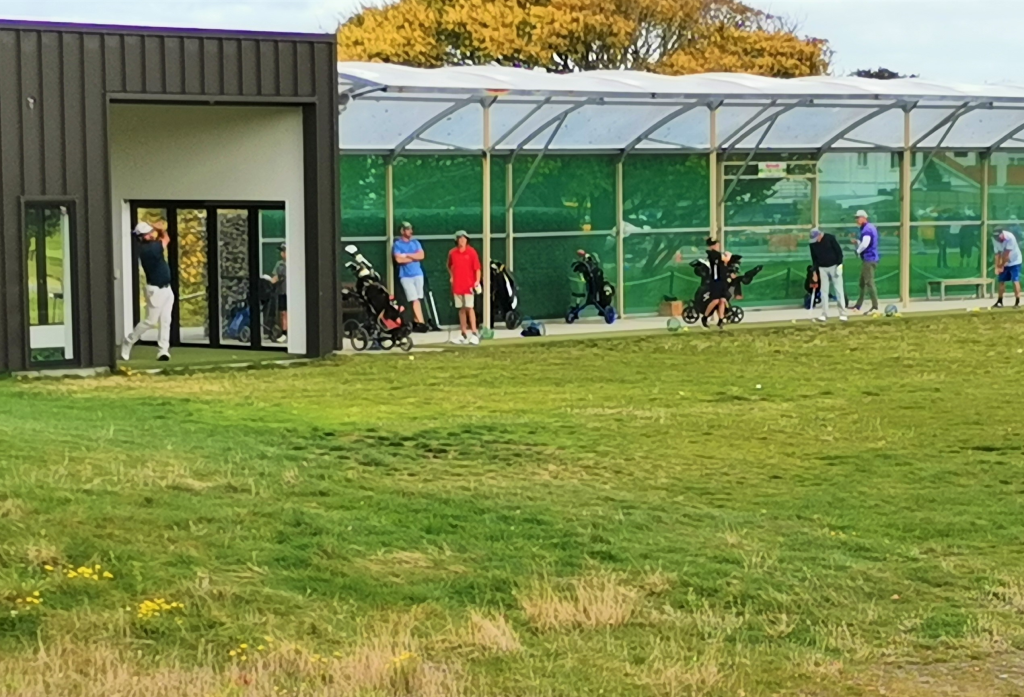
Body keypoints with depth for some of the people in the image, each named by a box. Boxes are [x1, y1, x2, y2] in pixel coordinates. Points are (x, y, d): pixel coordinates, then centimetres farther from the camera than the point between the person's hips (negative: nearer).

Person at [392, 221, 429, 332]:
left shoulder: (416, 243, 13)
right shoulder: (397, 244, -1)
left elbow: (421, 255, -1)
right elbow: (398, 259, -15)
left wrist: (407, 255, -8)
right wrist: (414, 257, -6)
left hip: (418, 274, 5)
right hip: (406, 276, -5)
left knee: (418, 299, 4)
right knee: (414, 300, -11)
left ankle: (416, 322, 13)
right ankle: (421, 322, -16)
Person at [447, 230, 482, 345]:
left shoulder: (471, 252, -5)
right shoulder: (452, 253, 5)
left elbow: (477, 268, -8)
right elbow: (449, 266, 22)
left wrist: (477, 281, -17)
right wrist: (452, 276, 11)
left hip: (469, 285, -4)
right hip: (457, 285, 4)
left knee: (469, 308, -9)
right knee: (461, 309, 8)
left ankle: (474, 334, -9)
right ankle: (464, 335, 13)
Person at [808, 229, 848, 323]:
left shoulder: (830, 238, -13)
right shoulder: (813, 244, -1)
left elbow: (839, 251, -10)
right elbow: (814, 258, 6)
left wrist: (839, 265, -15)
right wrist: (815, 272, 1)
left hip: (834, 267, -4)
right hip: (822, 269, 4)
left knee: (839, 290, -3)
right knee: (824, 291, 1)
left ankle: (843, 314, 0)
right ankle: (824, 315, 4)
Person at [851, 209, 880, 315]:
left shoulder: (867, 229, -17)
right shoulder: (871, 228, 16)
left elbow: (865, 244, -28)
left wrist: (858, 251, -10)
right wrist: (857, 242, 8)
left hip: (869, 259, -11)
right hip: (868, 259, 11)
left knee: (869, 283, -11)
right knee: (862, 283, 18)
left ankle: (875, 307, -14)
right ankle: (858, 306, 26)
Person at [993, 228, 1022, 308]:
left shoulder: (1010, 237, -29)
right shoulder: (997, 240, -10)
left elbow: (1006, 254, -25)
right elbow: (998, 255, -7)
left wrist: (1002, 266, -19)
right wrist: (997, 267, -14)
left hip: (1014, 262, -6)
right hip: (1004, 264, 6)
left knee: (1015, 281, -14)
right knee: (1001, 281, 9)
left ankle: (1018, 302, -14)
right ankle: (1000, 301, 22)